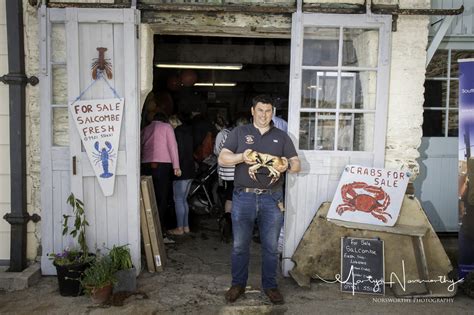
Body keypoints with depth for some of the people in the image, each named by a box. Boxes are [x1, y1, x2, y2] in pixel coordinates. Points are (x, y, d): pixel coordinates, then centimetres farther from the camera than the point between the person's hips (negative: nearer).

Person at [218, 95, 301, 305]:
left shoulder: (281, 137, 12)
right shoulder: (239, 133, 8)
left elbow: (296, 165, 8)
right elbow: (222, 159, 2)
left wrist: (287, 165, -16)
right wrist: (242, 157, -18)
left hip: (271, 198, 1)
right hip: (244, 197, -1)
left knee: (271, 246, 8)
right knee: (240, 245, 7)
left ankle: (270, 285, 24)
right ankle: (238, 284, 25)